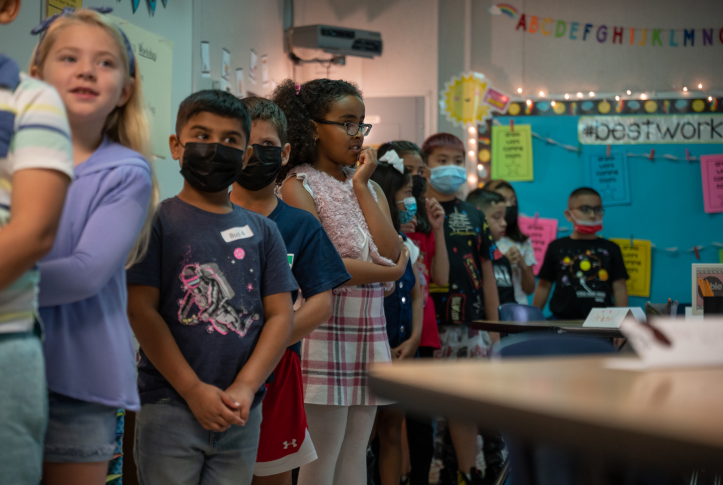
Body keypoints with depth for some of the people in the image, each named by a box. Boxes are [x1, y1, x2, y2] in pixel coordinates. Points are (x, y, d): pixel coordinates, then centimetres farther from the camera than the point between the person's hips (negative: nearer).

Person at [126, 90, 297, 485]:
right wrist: (195, 391, -12)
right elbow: (141, 311, -7)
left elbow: (280, 315, 6)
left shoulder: (262, 232, 10)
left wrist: (244, 389, -8)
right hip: (169, 410, -3)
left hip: (242, 415, 4)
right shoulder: (157, 222, -1)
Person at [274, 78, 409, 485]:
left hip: (370, 326, 7)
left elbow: (393, 252, -1)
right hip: (326, 325, -6)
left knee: (356, 451, 9)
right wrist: (388, 272, -5)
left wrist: (361, 187, -1)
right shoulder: (299, 184, -4)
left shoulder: (370, 187, 16)